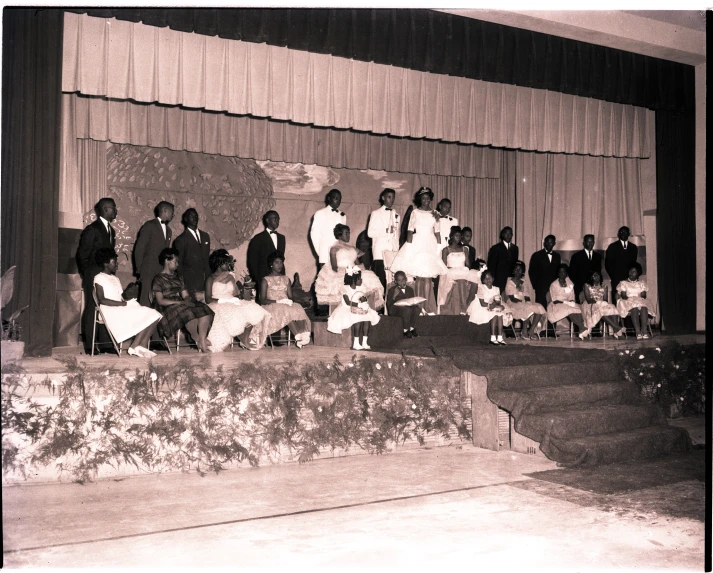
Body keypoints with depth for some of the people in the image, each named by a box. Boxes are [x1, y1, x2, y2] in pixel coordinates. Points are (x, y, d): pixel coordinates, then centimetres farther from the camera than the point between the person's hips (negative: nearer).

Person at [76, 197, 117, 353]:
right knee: (92, 309, -3)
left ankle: (104, 343, 11)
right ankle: (89, 346, 2)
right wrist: (87, 275, -5)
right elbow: (82, 255, -9)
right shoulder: (92, 229, -10)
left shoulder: (111, 230, 15)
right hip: (94, 276, -7)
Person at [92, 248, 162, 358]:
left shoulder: (115, 279, 27)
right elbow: (102, 300, -12)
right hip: (111, 311, -8)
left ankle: (142, 346, -22)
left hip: (122, 309, 8)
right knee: (147, 317, -23)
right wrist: (123, 303, -18)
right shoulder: (99, 278, 1)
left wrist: (127, 301, -3)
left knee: (153, 316, -14)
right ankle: (134, 347, -17)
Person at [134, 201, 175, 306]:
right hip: (149, 273, -6)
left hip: (162, 273, 6)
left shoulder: (168, 230, 22)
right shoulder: (149, 226, -2)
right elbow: (139, 249, -4)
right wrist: (139, 270, -5)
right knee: (146, 303, -11)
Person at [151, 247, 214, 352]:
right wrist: (181, 302, -19)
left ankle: (202, 340, -35)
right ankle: (197, 339, -24)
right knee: (186, 311, -37)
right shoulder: (158, 279, 4)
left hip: (182, 305, 6)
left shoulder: (178, 277, 25)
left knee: (204, 309, -22)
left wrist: (188, 300, -8)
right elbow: (160, 301, -9)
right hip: (168, 308, -6)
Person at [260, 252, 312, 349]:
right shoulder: (265, 280, 8)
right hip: (272, 307, -4)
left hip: (286, 305, 4)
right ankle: (298, 337, -47)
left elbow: (290, 296, 14)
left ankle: (304, 334, -49)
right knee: (286, 311, -37)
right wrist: (277, 301, -17)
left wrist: (289, 301, -11)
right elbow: (262, 300, -3)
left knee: (298, 309, -31)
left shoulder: (286, 279, 22)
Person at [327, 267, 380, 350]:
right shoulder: (345, 288, -9)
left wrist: (363, 299, -16)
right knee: (358, 319, -33)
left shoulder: (359, 288, 11)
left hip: (359, 309, 6)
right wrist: (358, 304, -23)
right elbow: (348, 302, -17)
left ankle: (364, 342, -19)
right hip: (347, 309, -6)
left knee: (368, 317, -22)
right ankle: (355, 343, -27)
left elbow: (364, 301, 6)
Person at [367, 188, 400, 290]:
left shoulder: (396, 214, 19)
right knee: (380, 279, -10)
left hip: (393, 251, 3)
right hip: (380, 252, -3)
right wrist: (385, 231, -12)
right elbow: (370, 232, -2)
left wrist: (397, 250, 15)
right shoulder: (376, 213, 7)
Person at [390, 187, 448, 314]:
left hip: (430, 246, 2)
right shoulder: (415, 212, 5)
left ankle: (428, 307, -4)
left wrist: (439, 247, 3)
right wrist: (409, 246, -8)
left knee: (428, 277, -4)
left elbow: (437, 232, 12)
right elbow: (410, 231, 1)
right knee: (418, 277, -4)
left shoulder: (434, 214, 13)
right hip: (417, 245, -2)